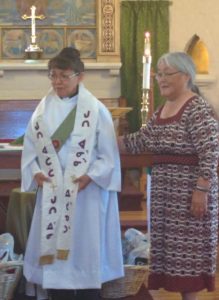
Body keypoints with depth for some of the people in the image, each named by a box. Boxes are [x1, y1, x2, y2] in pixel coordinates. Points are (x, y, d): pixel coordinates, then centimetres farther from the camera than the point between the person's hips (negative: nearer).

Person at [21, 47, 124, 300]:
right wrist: (36, 172, -9)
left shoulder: (96, 110, -5)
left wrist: (90, 176, -17)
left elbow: (109, 154, -5)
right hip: (52, 193, 3)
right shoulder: (43, 109, 5)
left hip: (86, 192, -3)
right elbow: (30, 147, 8)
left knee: (85, 249, 2)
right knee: (52, 248, 6)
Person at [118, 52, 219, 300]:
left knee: (188, 248, -2)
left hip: (188, 189, -9)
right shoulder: (162, 109, 13)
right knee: (172, 246, 13)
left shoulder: (198, 108, -14)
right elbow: (143, 139, 18)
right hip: (164, 190, 9)